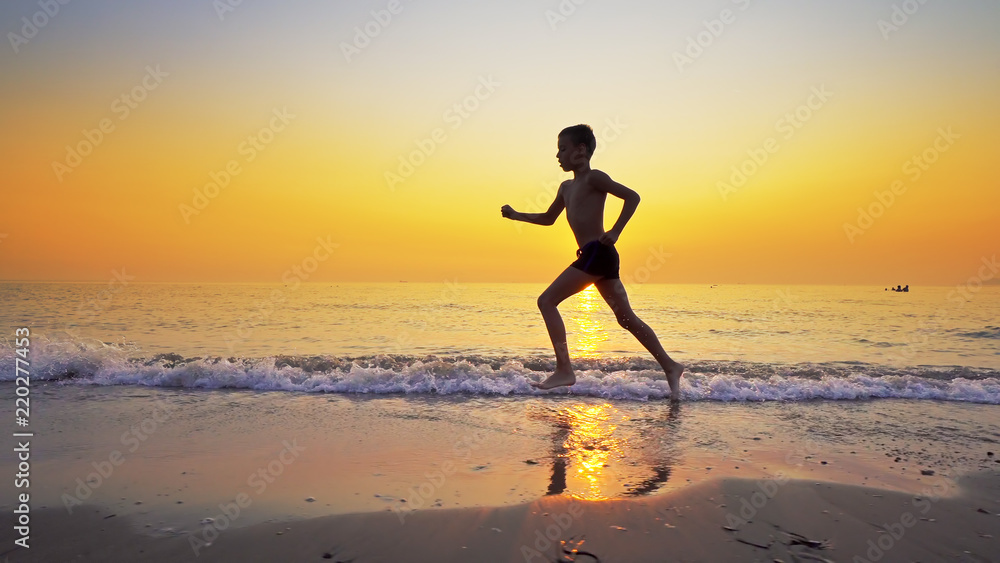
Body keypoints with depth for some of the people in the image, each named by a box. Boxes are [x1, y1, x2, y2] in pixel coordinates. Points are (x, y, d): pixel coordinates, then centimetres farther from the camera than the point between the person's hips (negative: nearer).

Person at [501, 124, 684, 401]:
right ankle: (670, 367, 13)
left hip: (597, 252, -9)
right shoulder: (567, 187, 23)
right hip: (597, 256, 9)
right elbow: (548, 218, 34)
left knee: (547, 301, -10)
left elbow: (632, 196, -9)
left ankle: (564, 370, -12)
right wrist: (516, 215, 26)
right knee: (627, 317, 10)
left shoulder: (593, 177, -3)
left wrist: (614, 232, -16)